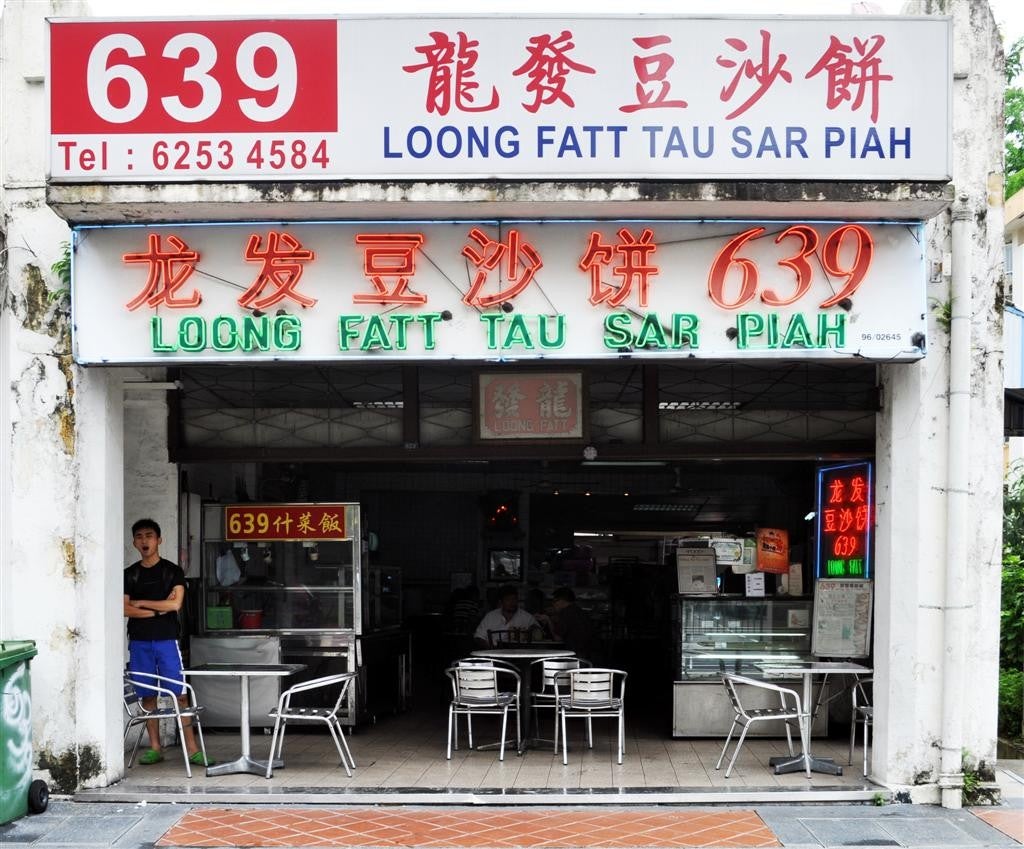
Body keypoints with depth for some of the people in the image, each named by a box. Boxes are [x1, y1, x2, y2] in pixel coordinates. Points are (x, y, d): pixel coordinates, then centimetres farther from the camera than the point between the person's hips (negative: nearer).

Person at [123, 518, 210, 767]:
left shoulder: (173, 571, 2)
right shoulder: (129, 574, 9)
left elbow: (175, 604, -10)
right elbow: (125, 609, -1)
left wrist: (140, 603, -5)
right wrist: (159, 609, -8)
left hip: (166, 640, -2)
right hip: (139, 642, 2)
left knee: (179, 695, -5)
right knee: (147, 696, 4)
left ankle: (192, 749, -4)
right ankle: (154, 748, 12)